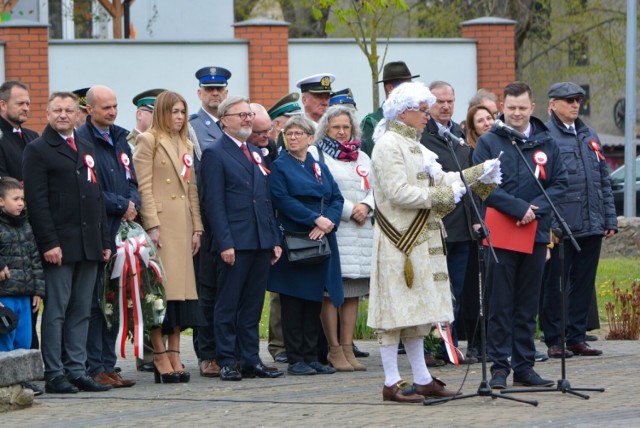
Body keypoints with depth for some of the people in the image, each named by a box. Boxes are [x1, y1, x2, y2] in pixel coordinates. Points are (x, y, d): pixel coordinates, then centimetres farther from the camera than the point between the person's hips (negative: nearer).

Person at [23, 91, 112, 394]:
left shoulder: (86, 150, 19)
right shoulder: (38, 150, -2)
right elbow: (36, 201, -10)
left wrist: (105, 241, 13)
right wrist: (49, 243, -17)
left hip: (88, 246, 7)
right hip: (59, 246, -6)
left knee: (81, 312, 7)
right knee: (55, 312, -4)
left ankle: (77, 371, 10)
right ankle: (54, 375, -2)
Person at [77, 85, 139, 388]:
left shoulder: (119, 140, 17)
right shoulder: (81, 141, -8)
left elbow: (132, 182, 17)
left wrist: (133, 204, -4)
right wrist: (121, 205, -11)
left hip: (119, 230, 7)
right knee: (93, 302, -5)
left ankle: (107, 366, 13)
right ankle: (94, 368, -2)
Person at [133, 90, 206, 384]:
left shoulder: (186, 146, 21)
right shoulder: (148, 141, -1)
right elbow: (143, 186, -9)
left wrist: (197, 227, 11)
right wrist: (152, 225, -16)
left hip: (182, 224, 7)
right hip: (160, 221, -7)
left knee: (181, 289, 4)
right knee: (161, 289, -9)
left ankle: (174, 356, 7)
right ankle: (161, 357, -8)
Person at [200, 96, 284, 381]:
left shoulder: (255, 153, 19)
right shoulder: (214, 154, -4)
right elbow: (213, 203, -10)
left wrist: (274, 239, 13)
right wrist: (225, 243, -17)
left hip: (261, 242, 7)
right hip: (235, 244, -7)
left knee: (253, 306, 9)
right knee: (228, 306, -2)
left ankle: (251, 360, 13)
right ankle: (226, 362, 1)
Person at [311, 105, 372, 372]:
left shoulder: (362, 158, 21)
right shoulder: (315, 155, 1)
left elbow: (375, 188, 15)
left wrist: (365, 207, -6)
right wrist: (349, 211, -10)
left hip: (361, 230, 6)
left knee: (353, 291, 4)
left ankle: (348, 347, 7)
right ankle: (334, 350, -5)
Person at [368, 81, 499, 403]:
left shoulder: (412, 145, 18)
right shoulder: (389, 145, -12)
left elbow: (439, 179, 17)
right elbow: (399, 193, -21)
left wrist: (480, 172, 8)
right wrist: (444, 194, -17)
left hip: (419, 240, 10)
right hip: (398, 240, -10)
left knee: (414, 311, 12)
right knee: (397, 310, -6)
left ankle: (422, 380, 15)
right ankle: (392, 384, -3)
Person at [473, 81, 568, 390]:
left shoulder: (546, 143, 9)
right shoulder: (488, 143, 0)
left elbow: (559, 183, 7)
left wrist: (536, 209, -10)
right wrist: (519, 207, -17)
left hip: (535, 234, 3)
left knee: (528, 306, 9)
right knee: (500, 305, -1)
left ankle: (524, 366, 15)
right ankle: (499, 367, 3)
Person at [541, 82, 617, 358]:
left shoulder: (589, 136, 17)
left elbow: (604, 180, 19)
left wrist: (610, 219, 12)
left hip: (591, 227, 6)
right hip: (560, 228, -6)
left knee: (584, 283, 9)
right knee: (555, 285, -1)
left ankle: (577, 337, 16)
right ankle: (554, 341, 5)